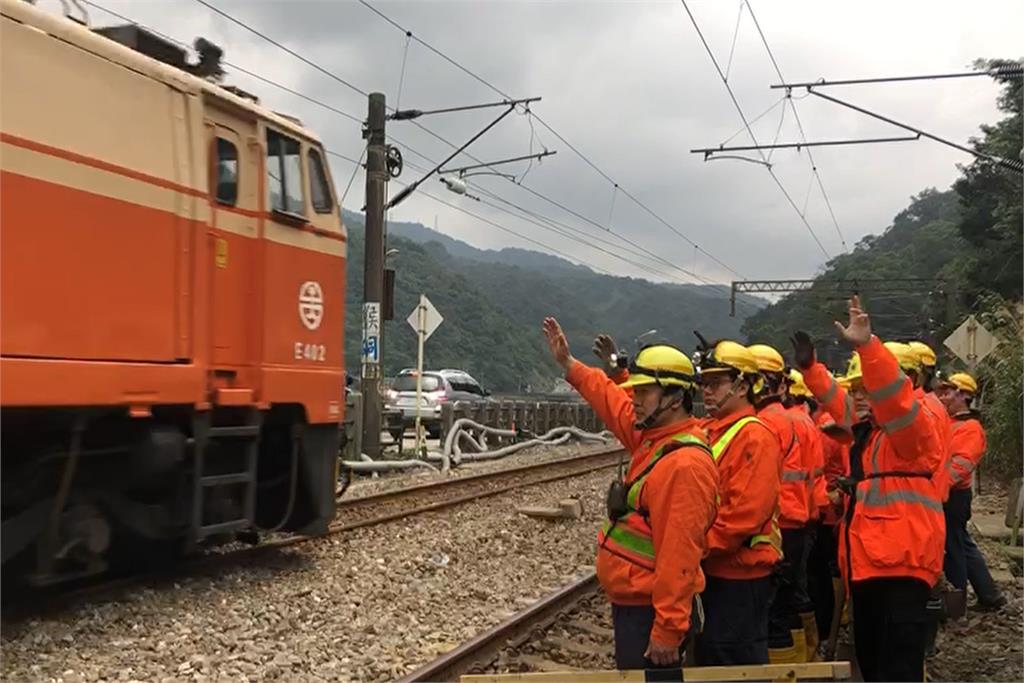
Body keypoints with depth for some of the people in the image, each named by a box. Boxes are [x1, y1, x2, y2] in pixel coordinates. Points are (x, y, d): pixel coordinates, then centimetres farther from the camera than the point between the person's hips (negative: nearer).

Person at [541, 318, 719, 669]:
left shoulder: (685, 464, -25)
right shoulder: (652, 436, 4)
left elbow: (679, 557, -28)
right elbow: (613, 401, 22)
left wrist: (667, 631, -27)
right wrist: (568, 364, 24)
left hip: (651, 611, -10)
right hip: (632, 601, 10)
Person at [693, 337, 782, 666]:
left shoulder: (755, 436, -15)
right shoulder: (708, 432, 11)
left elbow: (745, 512, -24)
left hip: (739, 578, -9)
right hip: (711, 571, 9)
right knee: (708, 658, 19)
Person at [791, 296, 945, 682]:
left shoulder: (909, 432, -9)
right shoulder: (865, 431, 16)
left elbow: (895, 398, -29)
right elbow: (835, 399, 28)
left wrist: (866, 345, -38)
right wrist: (809, 367, 17)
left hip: (901, 568, -9)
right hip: (867, 567, 10)